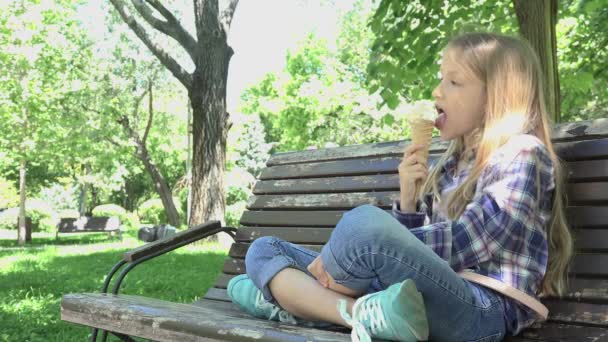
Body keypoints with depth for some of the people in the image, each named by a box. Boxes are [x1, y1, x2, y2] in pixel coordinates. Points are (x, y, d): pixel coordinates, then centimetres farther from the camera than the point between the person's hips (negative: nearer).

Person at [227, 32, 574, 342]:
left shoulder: (523, 154, 0)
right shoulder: (451, 164, 22)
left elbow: (464, 241, -14)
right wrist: (408, 196, 1)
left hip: (483, 310, -9)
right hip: (422, 296, 9)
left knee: (365, 220, -37)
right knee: (265, 250, 4)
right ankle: (363, 313, -18)